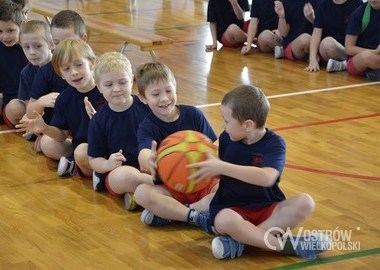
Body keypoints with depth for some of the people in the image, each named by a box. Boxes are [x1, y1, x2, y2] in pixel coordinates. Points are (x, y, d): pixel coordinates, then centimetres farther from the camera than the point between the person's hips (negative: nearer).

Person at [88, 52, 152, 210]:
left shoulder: (146, 107, 0)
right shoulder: (98, 121, 1)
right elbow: (94, 160, 4)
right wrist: (107, 164, -19)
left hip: (150, 167, 2)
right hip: (118, 170, -2)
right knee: (124, 176, -38)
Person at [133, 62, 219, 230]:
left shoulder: (193, 114, 1)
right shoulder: (147, 127, -5)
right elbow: (144, 152, -27)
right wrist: (147, 160, -53)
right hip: (169, 188, -2)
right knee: (141, 193, -31)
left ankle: (167, 213, -27)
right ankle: (196, 216, -29)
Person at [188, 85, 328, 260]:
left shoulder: (274, 144, -12)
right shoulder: (226, 138, 0)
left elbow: (267, 178, -32)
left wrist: (222, 167, -33)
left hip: (268, 208, 0)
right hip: (231, 208, 0)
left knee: (305, 203, -28)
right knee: (225, 220, -37)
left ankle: (241, 240, -31)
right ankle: (288, 245, -28)